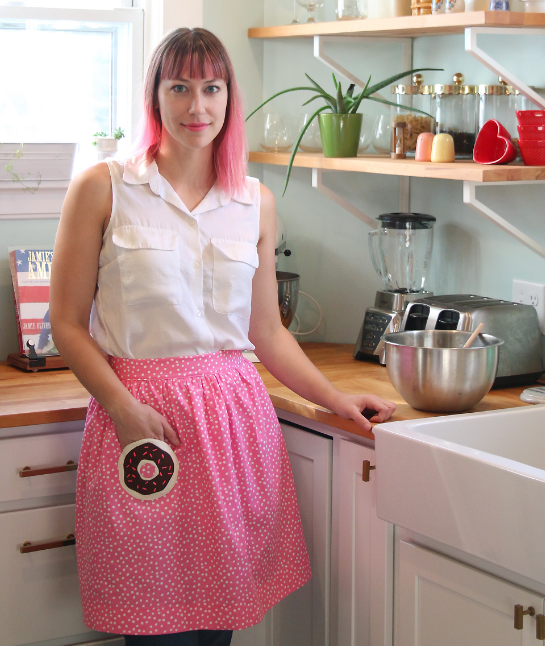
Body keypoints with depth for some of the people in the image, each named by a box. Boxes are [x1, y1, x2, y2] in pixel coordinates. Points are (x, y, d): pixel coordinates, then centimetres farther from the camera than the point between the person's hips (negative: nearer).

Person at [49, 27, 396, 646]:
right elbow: (67, 323, -1)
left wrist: (336, 399, 11)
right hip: (139, 414, -3)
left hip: (236, 415, 3)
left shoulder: (256, 202, 11)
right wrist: (126, 409, -12)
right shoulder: (102, 189, 0)